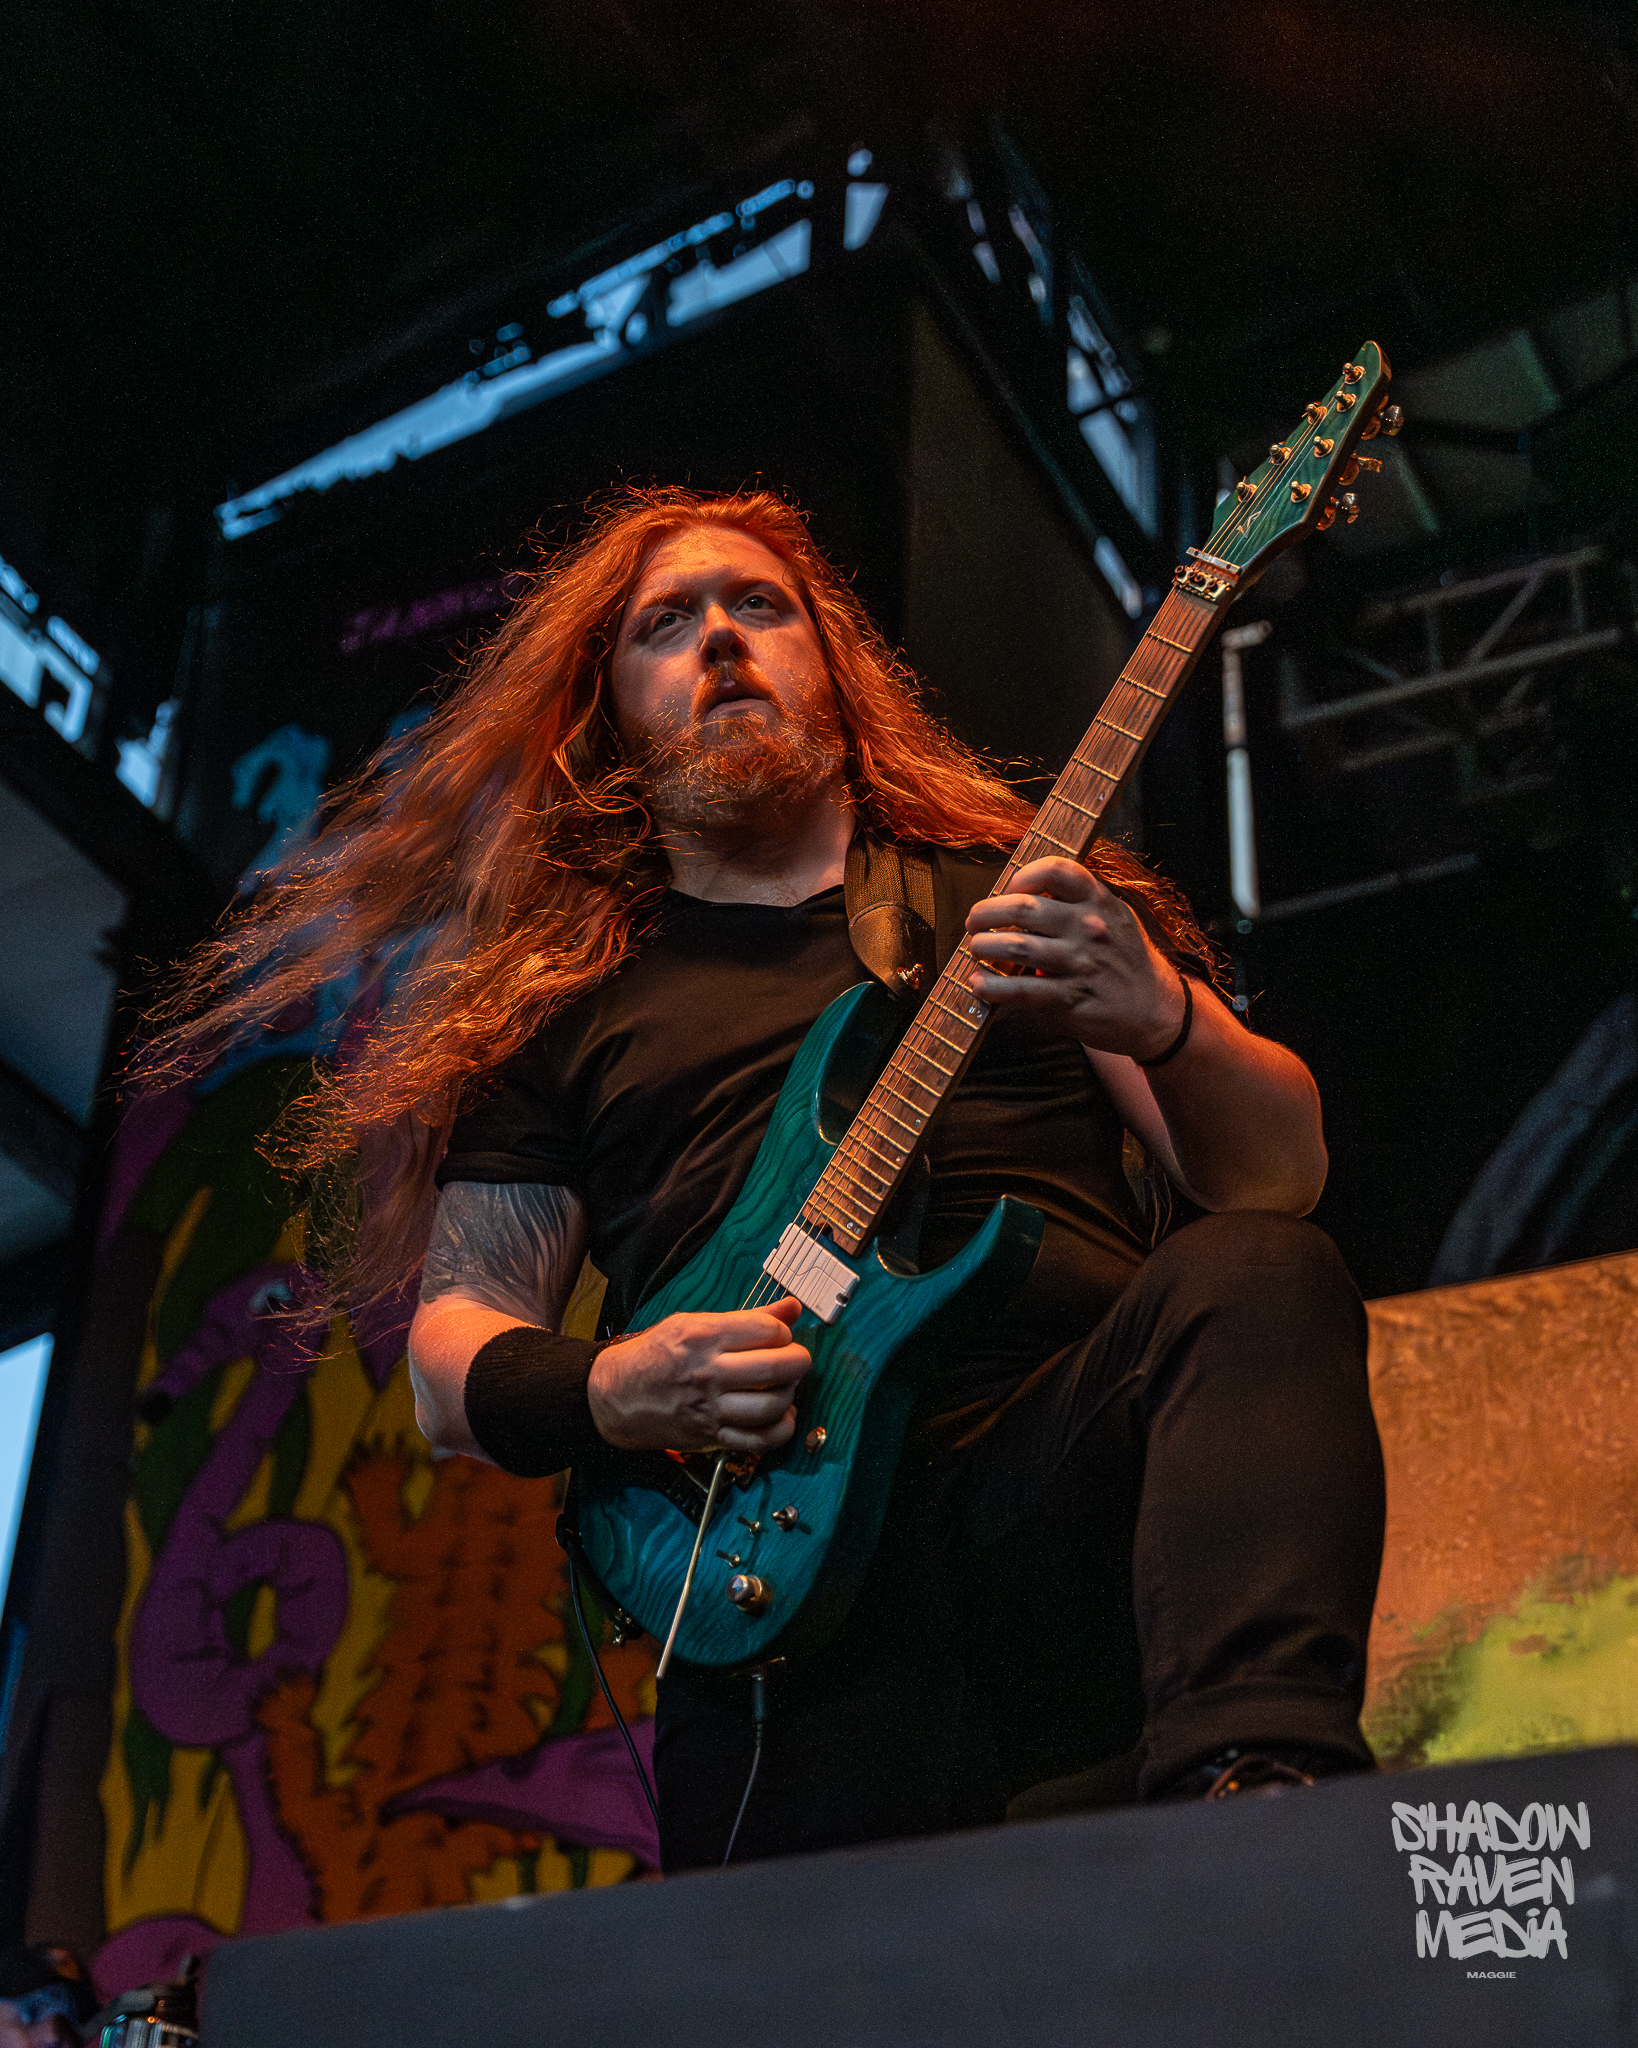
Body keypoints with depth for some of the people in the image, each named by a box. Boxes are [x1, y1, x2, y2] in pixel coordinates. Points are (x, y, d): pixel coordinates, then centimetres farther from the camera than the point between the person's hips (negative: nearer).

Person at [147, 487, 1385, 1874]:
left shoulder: (1021, 897, 21)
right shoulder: (556, 1008, 21)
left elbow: (1282, 1181, 12)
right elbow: (451, 1355, 17)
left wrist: (1163, 1020, -10)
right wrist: (606, 1395, -7)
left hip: (1074, 1469, 1)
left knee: (1253, 1282, -31)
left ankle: (1253, 1778, -44)